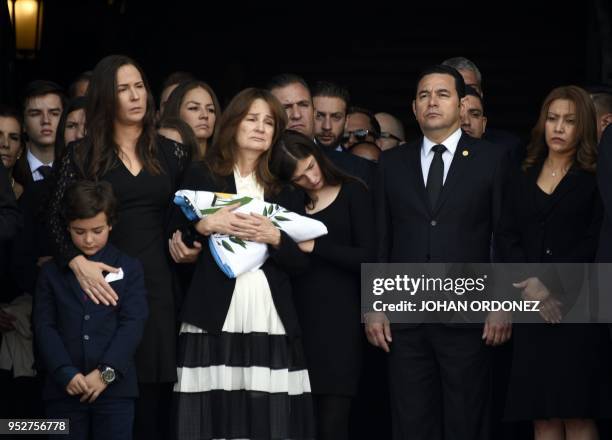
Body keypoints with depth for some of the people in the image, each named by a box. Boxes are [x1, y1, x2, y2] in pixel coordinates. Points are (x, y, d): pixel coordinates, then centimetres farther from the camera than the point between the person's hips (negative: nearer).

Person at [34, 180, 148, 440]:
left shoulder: (129, 269, 7)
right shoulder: (51, 272, 9)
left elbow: (132, 324, -2)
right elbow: (44, 326, 2)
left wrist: (106, 372, -13)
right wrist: (66, 373, -12)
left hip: (115, 386, -1)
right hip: (64, 389, 1)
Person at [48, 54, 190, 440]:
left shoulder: (172, 154, 11)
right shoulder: (82, 154, 5)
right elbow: (57, 219, 0)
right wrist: (78, 261, -16)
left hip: (157, 283, 2)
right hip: (103, 282, -1)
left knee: (154, 399, -1)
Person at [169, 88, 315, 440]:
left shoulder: (285, 187, 17)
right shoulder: (201, 175, 10)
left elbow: (302, 260, 12)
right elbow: (176, 244, 6)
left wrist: (274, 238, -5)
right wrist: (207, 225, -11)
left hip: (272, 321, 2)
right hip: (216, 319, -2)